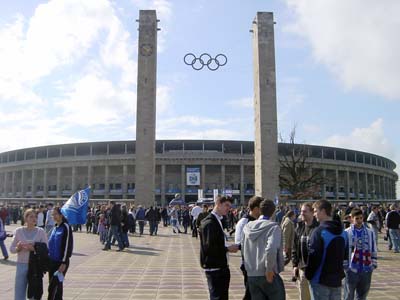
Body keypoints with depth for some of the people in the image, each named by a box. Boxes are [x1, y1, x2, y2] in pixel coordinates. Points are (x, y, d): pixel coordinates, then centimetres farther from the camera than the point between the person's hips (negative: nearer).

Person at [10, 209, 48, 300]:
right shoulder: (18, 231, 2)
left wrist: (33, 248, -21)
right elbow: (11, 249, 5)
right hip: (21, 265, 1)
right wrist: (18, 248, -16)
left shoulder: (41, 232, -1)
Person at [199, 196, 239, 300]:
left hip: (221, 267, 10)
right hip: (214, 268, -10)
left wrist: (228, 247, 1)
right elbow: (208, 247, -25)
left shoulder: (217, 221, 12)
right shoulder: (209, 222, -18)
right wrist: (228, 249, -17)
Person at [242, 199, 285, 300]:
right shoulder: (274, 227, -12)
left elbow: (243, 249, 10)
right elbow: (271, 249, -26)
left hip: (251, 275, 5)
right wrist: (269, 269, -16)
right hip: (269, 275, -5)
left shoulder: (248, 226, 4)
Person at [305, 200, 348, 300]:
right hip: (337, 281, 6)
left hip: (320, 281, -6)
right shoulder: (343, 233, 7)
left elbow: (313, 256, -18)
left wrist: (308, 274, -6)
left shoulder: (319, 231, -16)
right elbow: (345, 257, 13)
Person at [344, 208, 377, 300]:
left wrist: (374, 264, 7)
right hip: (351, 269, -3)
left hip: (366, 269, 4)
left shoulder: (370, 232, 5)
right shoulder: (346, 233, -8)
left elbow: (373, 250, 12)